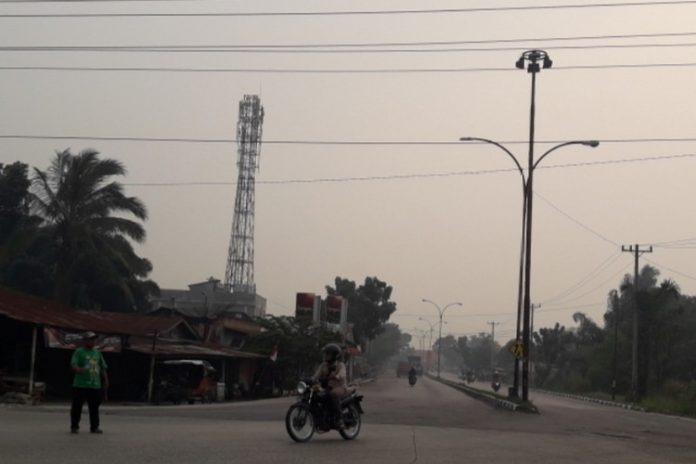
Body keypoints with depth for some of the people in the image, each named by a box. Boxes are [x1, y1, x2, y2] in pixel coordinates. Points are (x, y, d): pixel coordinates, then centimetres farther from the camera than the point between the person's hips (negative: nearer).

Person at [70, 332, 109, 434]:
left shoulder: (97, 353, 16)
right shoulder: (79, 352, -1)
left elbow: (103, 368, 20)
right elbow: (73, 364, -14)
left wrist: (105, 381, 14)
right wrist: (79, 370, -34)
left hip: (95, 385, 5)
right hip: (80, 385, -5)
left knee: (94, 407, 8)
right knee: (77, 406, -1)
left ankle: (94, 427, 15)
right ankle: (74, 426, 8)